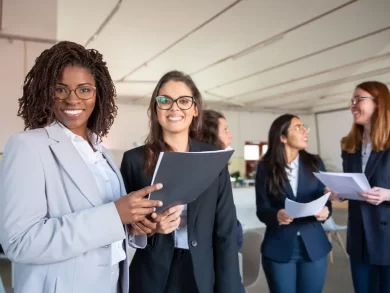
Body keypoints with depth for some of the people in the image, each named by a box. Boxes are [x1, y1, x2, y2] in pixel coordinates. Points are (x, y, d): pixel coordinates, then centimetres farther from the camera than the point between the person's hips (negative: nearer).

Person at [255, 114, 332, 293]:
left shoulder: (315, 163, 5)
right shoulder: (265, 167, -4)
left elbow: (325, 198, 5)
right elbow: (262, 208, -6)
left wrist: (325, 210, -17)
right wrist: (276, 215, -27)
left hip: (314, 246, 3)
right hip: (279, 247, -2)